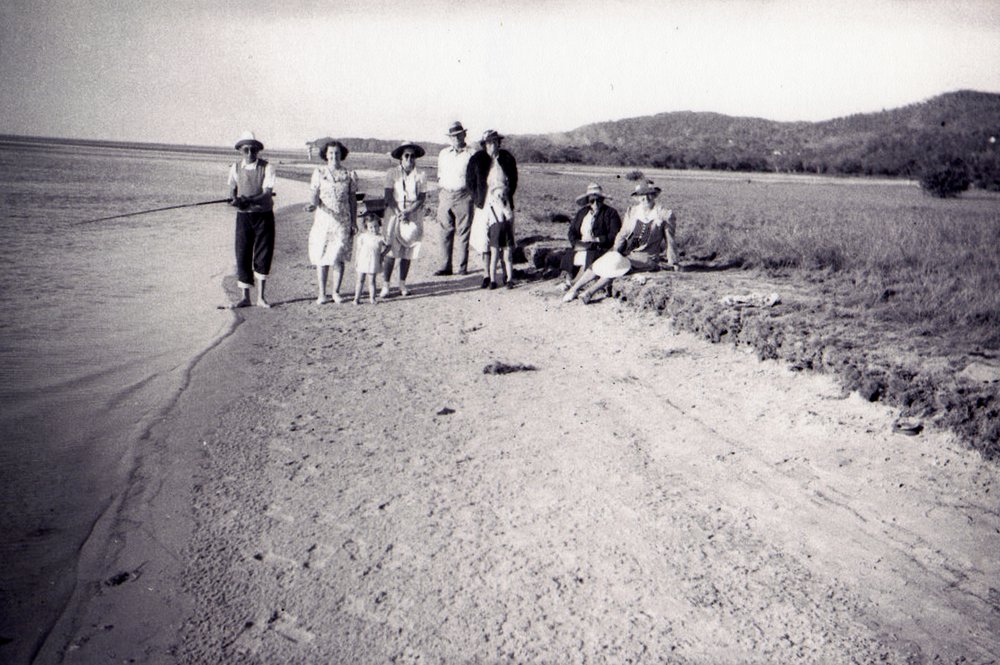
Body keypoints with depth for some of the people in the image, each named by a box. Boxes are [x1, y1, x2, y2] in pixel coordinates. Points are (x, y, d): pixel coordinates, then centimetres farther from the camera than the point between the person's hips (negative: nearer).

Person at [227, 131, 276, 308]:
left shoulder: (267, 167, -6)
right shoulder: (235, 168, 4)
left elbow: (267, 193, -16)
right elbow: (232, 190, -1)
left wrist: (249, 200, -32)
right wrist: (235, 200, -25)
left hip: (264, 216, -2)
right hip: (243, 216, 2)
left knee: (263, 256, 0)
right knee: (242, 255, -1)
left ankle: (261, 297, 10)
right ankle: (244, 297, 6)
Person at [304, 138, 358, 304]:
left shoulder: (349, 175, 6)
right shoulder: (319, 173, 4)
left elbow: (353, 200, 9)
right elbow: (314, 195, -2)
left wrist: (354, 222, 5)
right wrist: (312, 204, -26)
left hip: (343, 221, 0)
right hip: (323, 220, 0)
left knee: (338, 257, -2)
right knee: (322, 258, 1)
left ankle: (336, 292, 12)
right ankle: (322, 294, 8)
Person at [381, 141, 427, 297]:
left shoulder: (420, 175, 2)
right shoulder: (392, 173, -1)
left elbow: (422, 198, -3)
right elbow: (389, 197, -5)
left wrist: (408, 212, -16)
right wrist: (398, 214, -18)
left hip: (413, 217, 2)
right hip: (394, 214, -2)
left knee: (407, 252, 5)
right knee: (391, 251, -7)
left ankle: (402, 284, 17)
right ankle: (386, 285, 0)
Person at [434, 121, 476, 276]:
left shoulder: (471, 154, 2)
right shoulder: (443, 154, 14)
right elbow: (440, 177, 18)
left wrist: (475, 198, -4)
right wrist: (439, 199, 12)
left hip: (463, 196, -4)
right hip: (445, 196, 4)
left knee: (463, 233, -1)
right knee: (445, 232, 3)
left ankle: (463, 267, 5)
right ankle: (446, 266, 9)